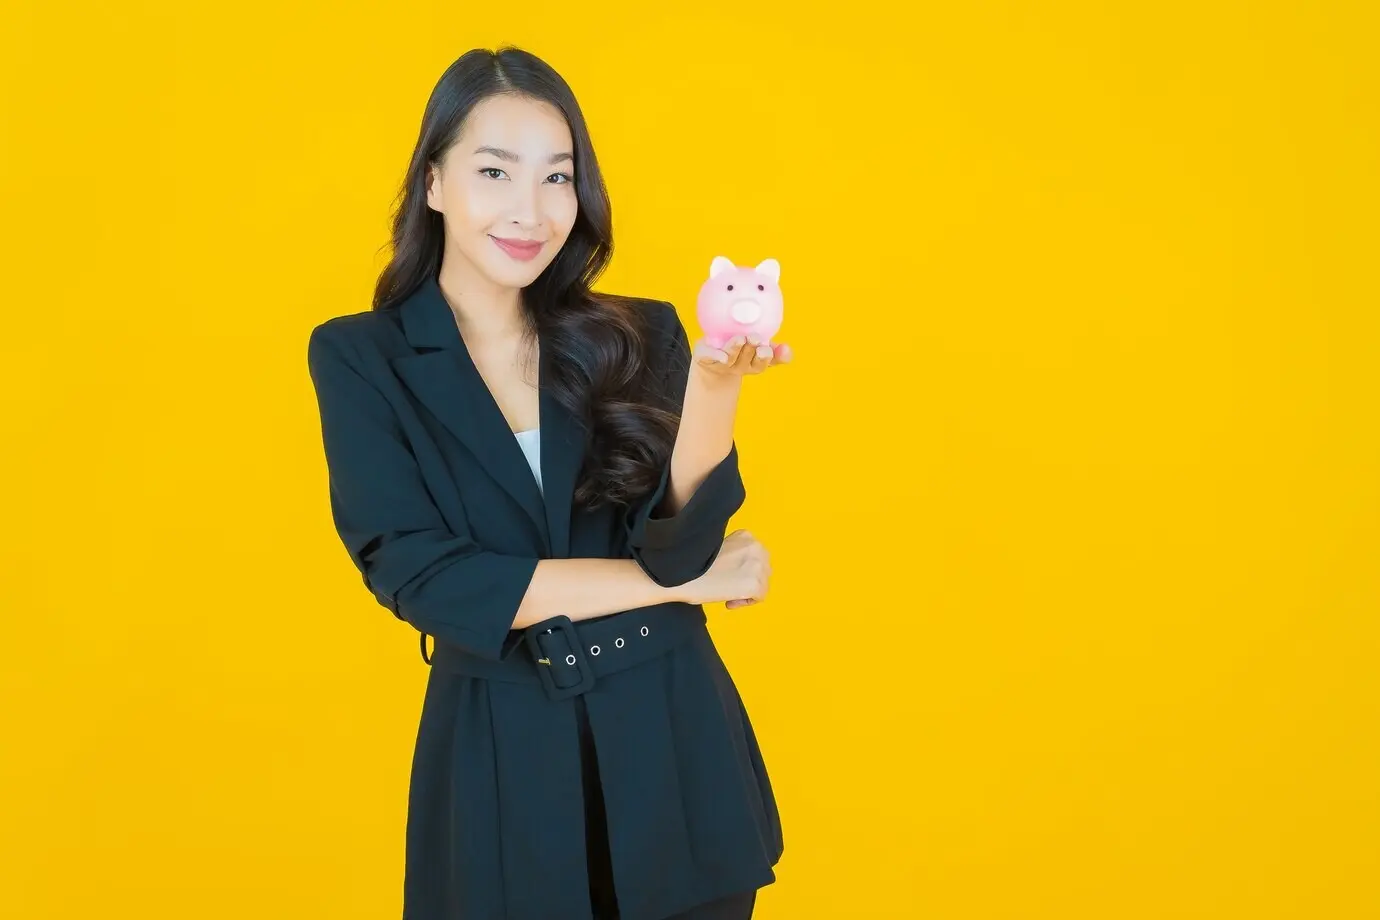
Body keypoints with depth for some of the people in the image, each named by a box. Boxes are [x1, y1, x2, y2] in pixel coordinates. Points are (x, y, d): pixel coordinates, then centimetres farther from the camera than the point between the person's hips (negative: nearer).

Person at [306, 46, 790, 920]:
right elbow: (417, 577, -13)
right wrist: (681, 582, -11)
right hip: (500, 758, -1)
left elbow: (681, 541, -12)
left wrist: (715, 388, -31)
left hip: (673, 742, 2)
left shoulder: (640, 335, -1)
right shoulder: (360, 358, -5)